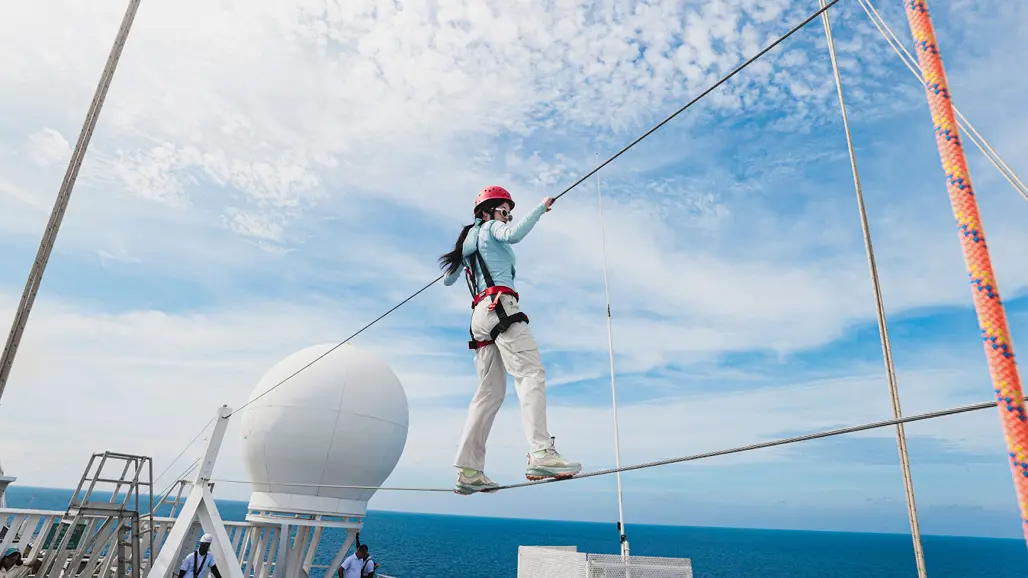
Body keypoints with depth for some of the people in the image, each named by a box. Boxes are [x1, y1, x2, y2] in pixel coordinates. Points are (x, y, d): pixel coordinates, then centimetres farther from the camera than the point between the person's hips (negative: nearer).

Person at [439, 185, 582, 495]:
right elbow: (513, 234, -15)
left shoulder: (468, 242, 31)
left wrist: (461, 260, 60)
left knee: (491, 392, 4)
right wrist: (541, 207, -5)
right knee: (531, 373, -21)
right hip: (500, 306, -9)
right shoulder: (490, 228, 10)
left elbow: (448, 280, 42)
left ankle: (468, 470, 0)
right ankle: (541, 453, -36)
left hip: (480, 316, 9)